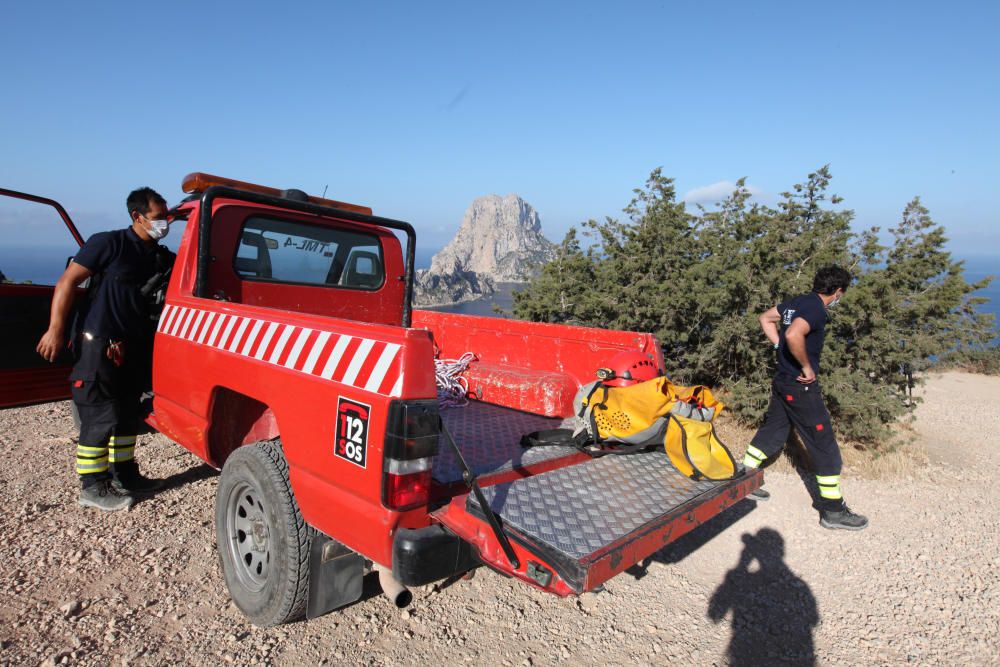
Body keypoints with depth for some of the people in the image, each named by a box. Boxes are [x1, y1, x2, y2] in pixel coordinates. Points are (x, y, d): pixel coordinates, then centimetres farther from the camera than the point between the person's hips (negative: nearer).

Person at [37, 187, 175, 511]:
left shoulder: (162, 256, 10)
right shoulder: (109, 243, -9)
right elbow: (67, 282, -10)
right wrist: (56, 330, -16)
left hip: (134, 347, 7)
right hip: (98, 344, -7)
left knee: (127, 414, 15)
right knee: (101, 418, -3)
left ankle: (124, 475, 28)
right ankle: (93, 488, 10)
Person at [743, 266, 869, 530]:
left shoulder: (796, 302, 7)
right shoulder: (817, 310, -19)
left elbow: (765, 318, 20)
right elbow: (793, 335, -36)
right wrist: (807, 367, -23)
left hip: (782, 381, 9)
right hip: (801, 387, -9)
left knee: (772, 431, 20)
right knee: (825, 446, 2)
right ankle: (833, 509, 11)